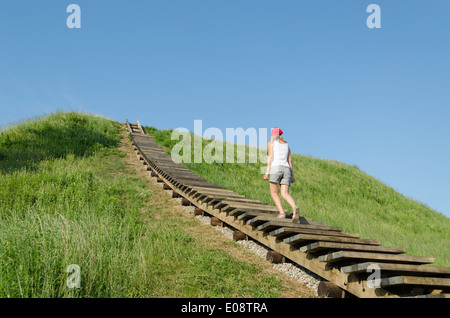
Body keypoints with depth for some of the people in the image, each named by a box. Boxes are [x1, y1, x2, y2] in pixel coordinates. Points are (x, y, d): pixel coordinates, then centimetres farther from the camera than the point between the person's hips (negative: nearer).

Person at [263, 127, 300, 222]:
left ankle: (281, 212, -17)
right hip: (286, 169, 4)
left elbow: (270, 157, -2)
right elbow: (290, 161, 21)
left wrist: (267, 172, -7)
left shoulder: (271, 143, 11)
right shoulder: (286, 144, 26)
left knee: (274, 193, 4)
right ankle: (295, 208, -36)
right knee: (285, 194, -7)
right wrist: (292, 175, 21)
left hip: (276, 168, -4)